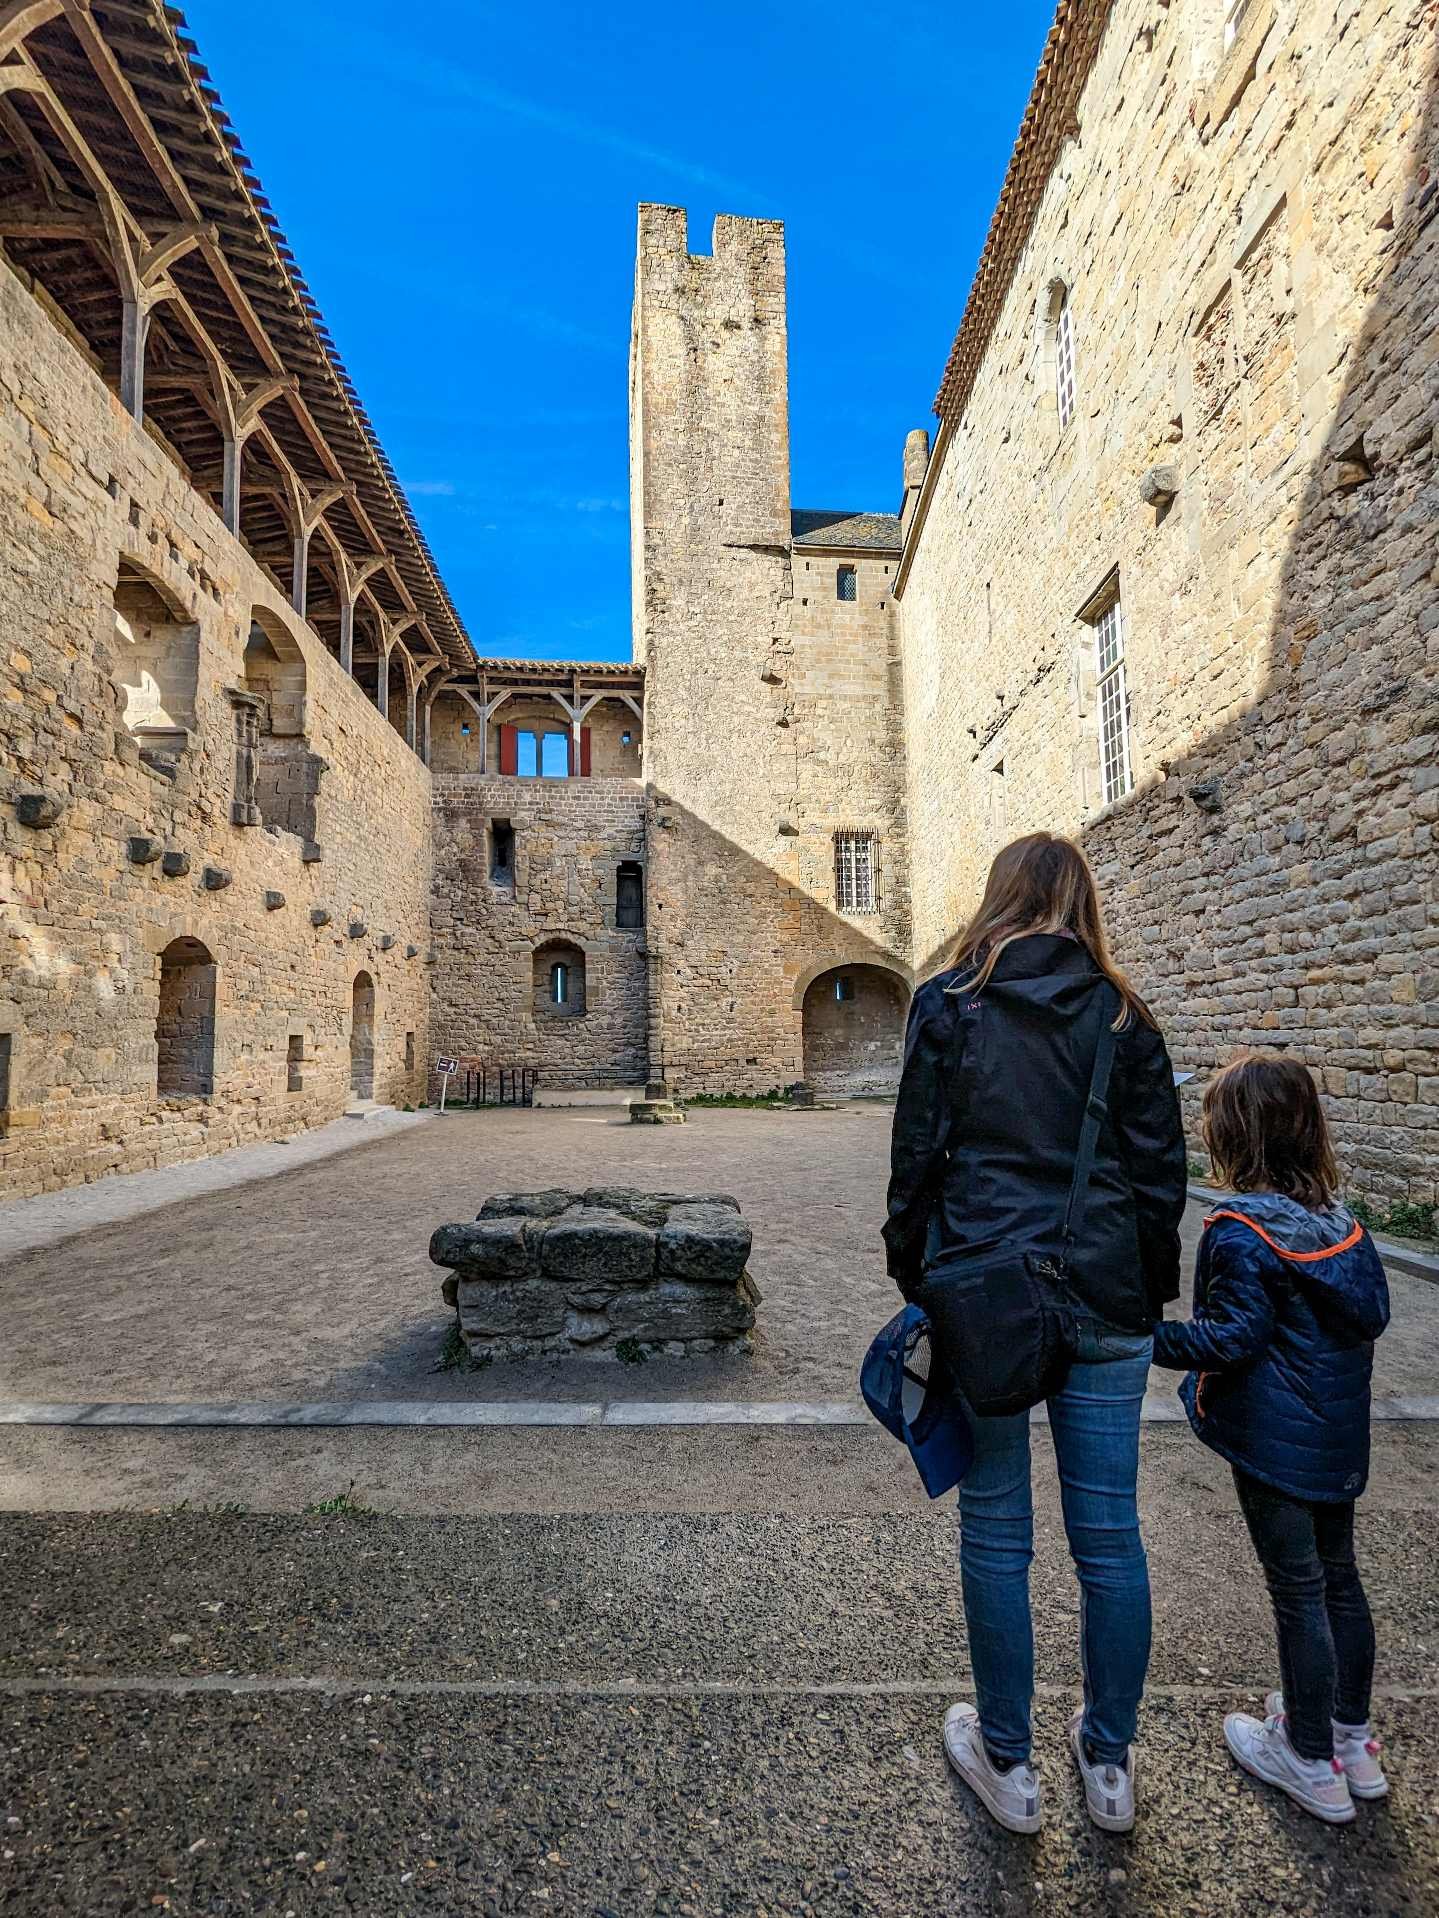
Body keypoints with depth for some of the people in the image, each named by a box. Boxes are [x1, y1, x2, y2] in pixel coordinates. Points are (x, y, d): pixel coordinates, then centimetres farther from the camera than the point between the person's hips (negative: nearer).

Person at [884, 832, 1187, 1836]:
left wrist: (915, 1276, 7)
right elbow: (1161, 1165, 5)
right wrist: (1151, 1291, 15)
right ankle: (1110, 1760, 34)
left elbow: (918, 1155, -3)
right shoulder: (1122, 1012, 3)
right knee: (1110, 1533, 16)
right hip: (1106, 1301, 3)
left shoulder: (949, 1004, -4)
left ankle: (1008, 1761, 29)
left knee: (996, 1532, 12)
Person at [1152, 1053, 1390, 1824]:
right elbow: (1371, 1313, 7)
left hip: (1275, 1440, -7)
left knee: (1298, 1590, 8)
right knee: (1338, 1575, 20)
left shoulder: (1241, 1229, -23)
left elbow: (1233, 1337, -23)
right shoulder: (1338, 1218, 0)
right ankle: (1352, 1738, 38)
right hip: (1340, 1435, 7)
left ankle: (1313, 1763, 25)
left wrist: (1145, 1339, -21)